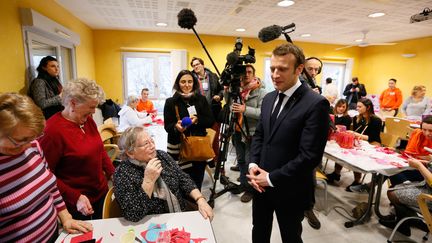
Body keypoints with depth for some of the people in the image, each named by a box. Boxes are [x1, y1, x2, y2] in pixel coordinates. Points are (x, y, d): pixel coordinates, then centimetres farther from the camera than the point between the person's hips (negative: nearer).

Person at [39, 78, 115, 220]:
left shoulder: (88, 120, -1)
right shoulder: (53, 130, -22)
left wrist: (114, 176, 2)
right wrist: (75, 197, -21)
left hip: (101, 193, 6)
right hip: (75, 203, -6)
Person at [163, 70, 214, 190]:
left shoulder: (201, 99, 5)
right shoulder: (170, 102, -1)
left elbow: (211, 121, 3)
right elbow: (167, 127, -2)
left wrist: (197, 119, -15)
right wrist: (176, 127, -24)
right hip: (179, 149, -2)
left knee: (197, 183, 10)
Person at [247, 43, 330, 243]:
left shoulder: (316, 104, -19)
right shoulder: (269, 98, 4)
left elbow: (310, 156, -22)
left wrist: (272, 178, -17)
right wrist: (253, 164, -5)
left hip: (289, 189, -6)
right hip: (261, 183, 6)